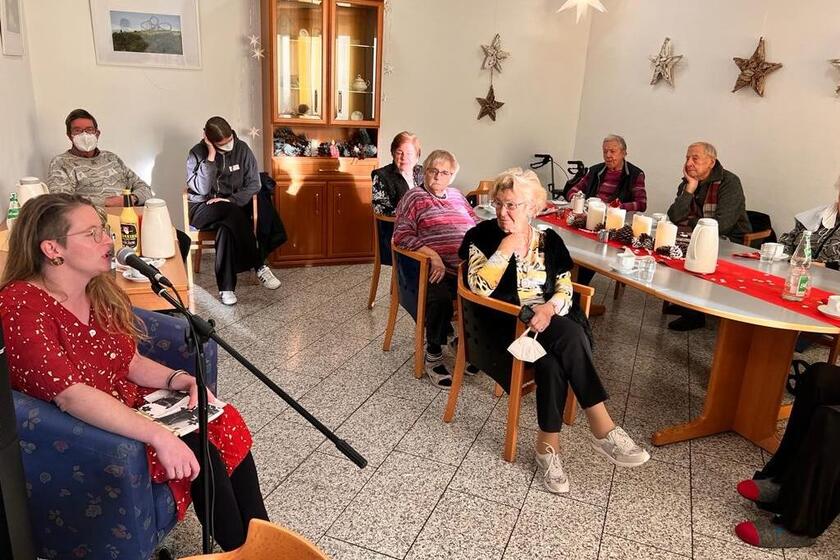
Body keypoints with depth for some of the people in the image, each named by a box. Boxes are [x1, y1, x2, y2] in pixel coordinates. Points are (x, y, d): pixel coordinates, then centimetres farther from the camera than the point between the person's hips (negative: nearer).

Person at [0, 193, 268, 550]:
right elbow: (72, 396, -30)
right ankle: (242, 550, 1)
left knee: (226, 422, -11)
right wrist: (159, 436, -36)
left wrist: (178, 379, -11)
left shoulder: (100, 290, 2)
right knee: (198, 452, -22)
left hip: (130, 407, 7)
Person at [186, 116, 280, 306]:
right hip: (203, 208, -2)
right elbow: (201, 189, -17)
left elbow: (253, 184, -2)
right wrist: (211, 157, -21)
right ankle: (259, 266, -30)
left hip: (233, 207, 2)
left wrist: (232, 201, -17)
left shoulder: (242, 149, -2)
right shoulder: (197, 153, -7)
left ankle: (226, 287, -29)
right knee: (233, 214, -35)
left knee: (227, 228, -33)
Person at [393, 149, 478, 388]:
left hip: (467, 267, 5)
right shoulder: (414, 197, 7)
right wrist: (433, 255, -15)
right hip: (434, 269, -5)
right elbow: (401, 235, -5)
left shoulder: (457, 196, 25)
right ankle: (433, 358, -15)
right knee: (441, 298, -37)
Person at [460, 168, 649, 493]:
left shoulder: (549, 240, 11)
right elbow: (480, 287, -13)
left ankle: (548, 443, -21)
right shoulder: (482, 236, 1)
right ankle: (602, 429, -26)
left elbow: (565, 289, 5)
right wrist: (508, 246, -14)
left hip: (549, 320, 4)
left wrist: (549, 308, -17)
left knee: (552, 362, -33)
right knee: (569, 336, -31)